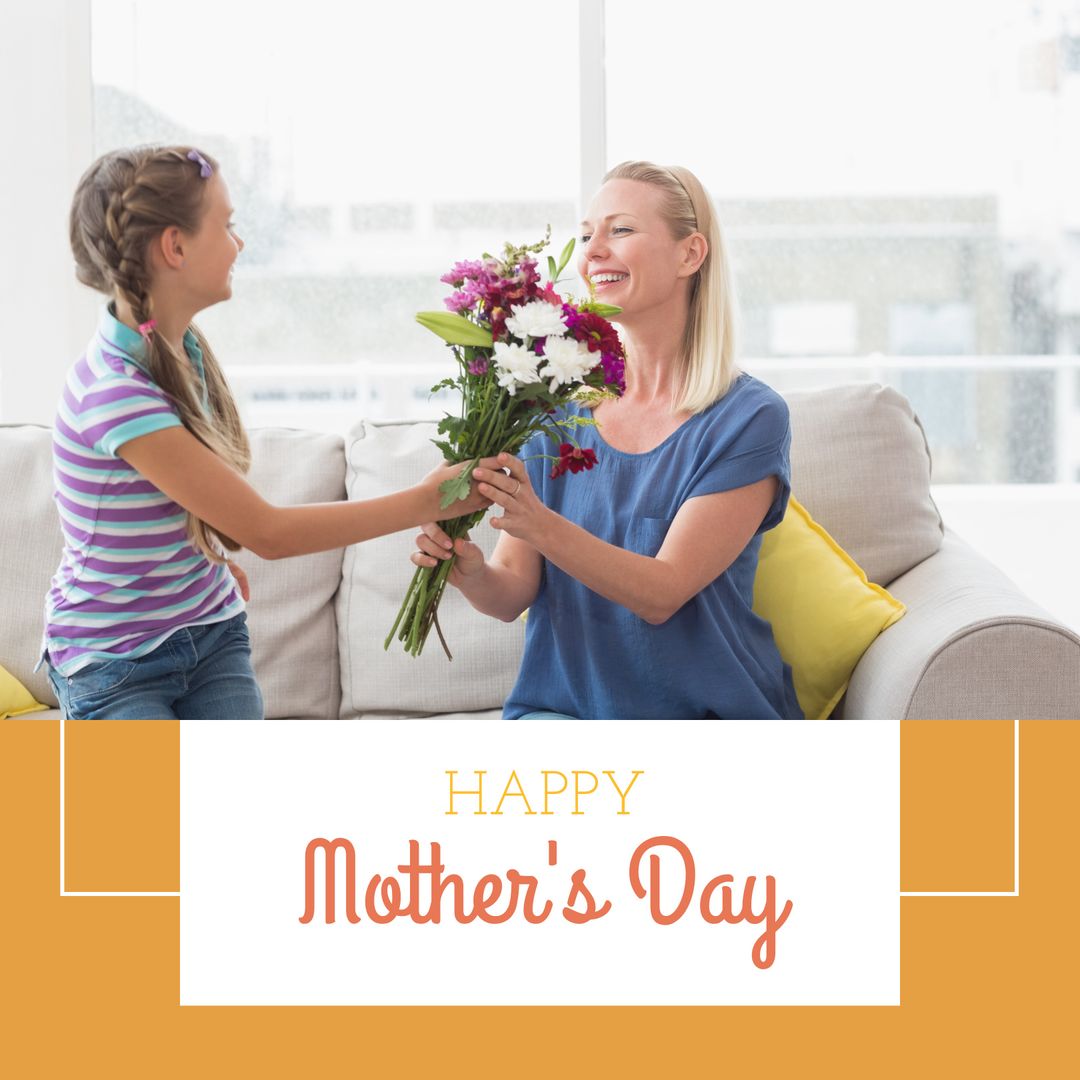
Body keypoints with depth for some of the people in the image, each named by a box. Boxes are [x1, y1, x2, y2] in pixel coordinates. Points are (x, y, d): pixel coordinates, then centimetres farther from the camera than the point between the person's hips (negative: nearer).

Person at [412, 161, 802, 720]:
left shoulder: (749, 418, -7)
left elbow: (661, 594, -15)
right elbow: (515, 593, 1)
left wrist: (540, 526, -29)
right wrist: (473, 573, -21)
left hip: (709, 717, -1)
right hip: (564, 706, 2)